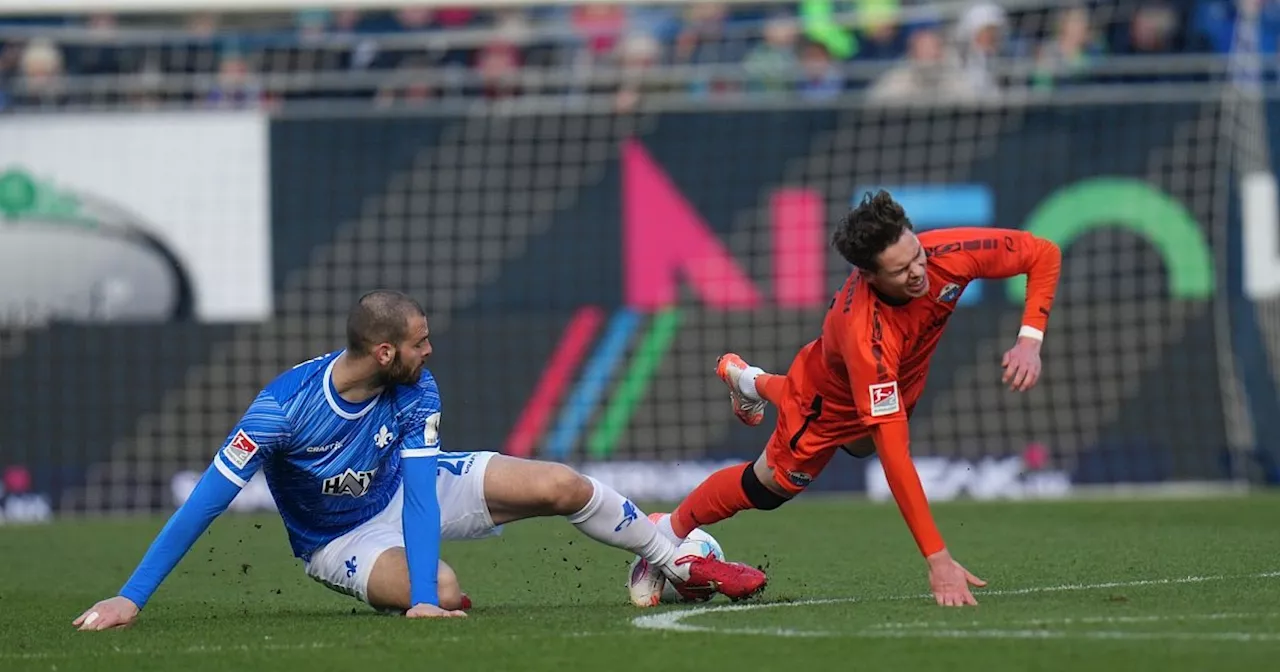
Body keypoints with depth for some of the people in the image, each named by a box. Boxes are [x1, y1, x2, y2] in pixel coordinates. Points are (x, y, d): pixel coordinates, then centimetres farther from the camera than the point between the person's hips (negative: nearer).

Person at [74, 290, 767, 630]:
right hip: (341, 537, -3)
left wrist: (422, 591, -43)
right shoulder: (285, 405, -34)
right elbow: (207, 500, -34)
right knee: (446, 597, -34)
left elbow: (420, 495, -28)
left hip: (411, 491, 3)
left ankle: (680, 561, 9)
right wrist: (129, 599, -39)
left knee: (560, 486, -11)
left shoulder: (416, 393, -22)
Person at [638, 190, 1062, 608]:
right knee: (771, 487, 14)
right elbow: (894, 455, -48)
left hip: (902, 382, 6)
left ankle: (752, 382, 62)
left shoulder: (948, 255, -38)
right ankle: (671, 530, 43)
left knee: (860, 445, 36)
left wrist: (1030, 340, -34)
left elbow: (1044, 256, -20)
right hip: (834, 399, -6)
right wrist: (937, 559, -50)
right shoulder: (865, 333, -50)